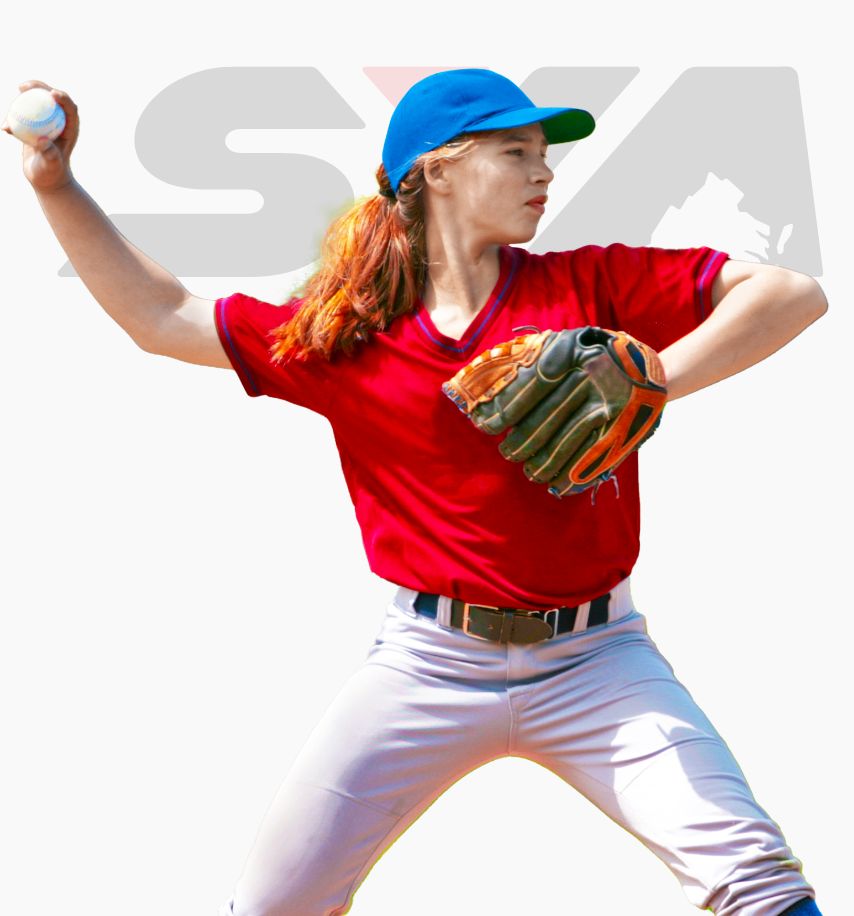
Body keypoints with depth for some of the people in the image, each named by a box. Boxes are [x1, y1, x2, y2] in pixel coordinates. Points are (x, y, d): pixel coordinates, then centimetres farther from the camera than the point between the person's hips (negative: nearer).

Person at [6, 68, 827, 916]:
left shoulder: (591, 286, 2)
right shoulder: (343, 337, 4)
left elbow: (794, 295, -3)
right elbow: (159, 316, 12)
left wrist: (643, 385, -15)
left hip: (593, 661, 0)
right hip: (428, 661, 1)